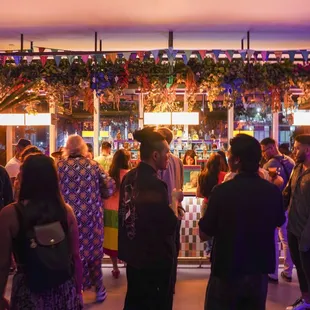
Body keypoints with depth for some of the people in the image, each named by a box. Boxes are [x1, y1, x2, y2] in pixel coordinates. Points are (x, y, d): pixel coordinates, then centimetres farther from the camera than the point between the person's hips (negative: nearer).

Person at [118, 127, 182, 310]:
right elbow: (171, 225, -22)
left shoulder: (129, 178, 1)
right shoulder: (155, 184, -25)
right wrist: (174, 200, -6)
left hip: (133, 254, 8)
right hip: (155, 259, -8)